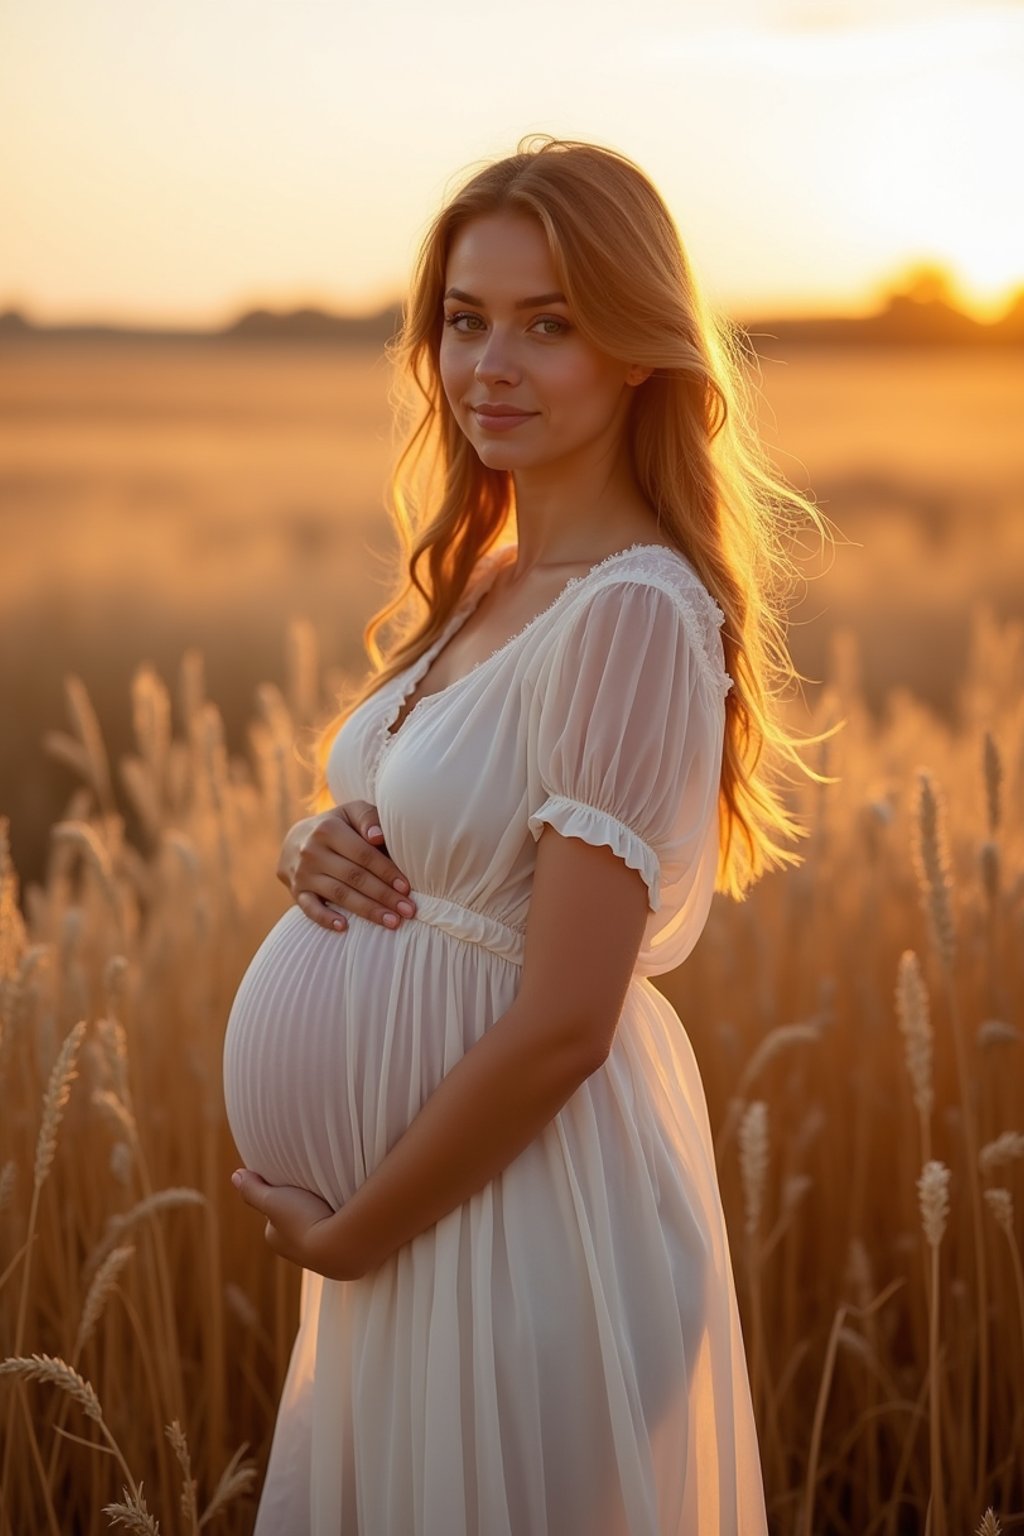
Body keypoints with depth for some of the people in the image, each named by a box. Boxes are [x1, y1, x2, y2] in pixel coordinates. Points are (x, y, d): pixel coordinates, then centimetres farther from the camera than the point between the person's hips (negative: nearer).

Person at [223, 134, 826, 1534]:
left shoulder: (635, 613, -21)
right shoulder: (484, 588, 6)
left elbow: (561, 1025, -23)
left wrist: (345, 1233, -13)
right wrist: (329, 850, -5)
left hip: (526, 1204, -8)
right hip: (423, 1198, 9)